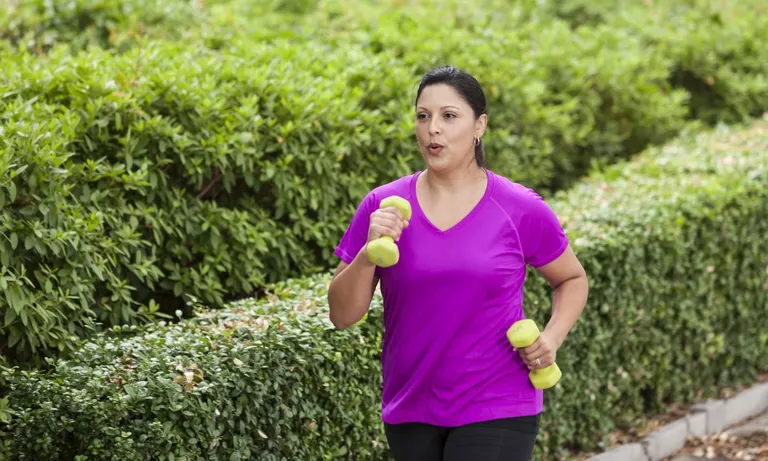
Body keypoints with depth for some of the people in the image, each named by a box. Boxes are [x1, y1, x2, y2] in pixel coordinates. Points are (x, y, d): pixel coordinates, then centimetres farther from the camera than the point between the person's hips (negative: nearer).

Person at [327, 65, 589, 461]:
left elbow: (572, 279, 13)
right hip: (411, 412, 3)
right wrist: (369, 251, -18)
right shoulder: (383, 206, -1)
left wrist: (551, 338, -5)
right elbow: (342, 315, -1)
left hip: (496, 412, -3)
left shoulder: (521, 210, -4)